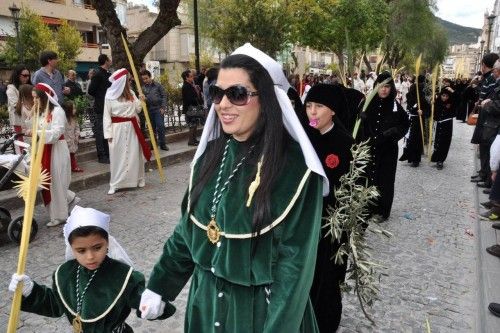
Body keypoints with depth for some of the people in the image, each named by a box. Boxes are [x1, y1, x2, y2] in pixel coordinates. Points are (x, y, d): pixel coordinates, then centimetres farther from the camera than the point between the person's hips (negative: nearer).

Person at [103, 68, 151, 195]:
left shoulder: (131, 93, 7)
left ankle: (138, 179, 20)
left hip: (132, 127, 4)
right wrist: (108, 133, -8)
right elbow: (107, 116, -4)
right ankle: (115, 184, 8)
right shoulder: (110, 95, -4)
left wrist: (141, 101, -7)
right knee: (118, 155, 0)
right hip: (118, 128, -4)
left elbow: (137, 109, 11)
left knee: (134, 154, 9)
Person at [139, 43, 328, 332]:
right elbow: (188, 227, 5)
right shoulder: (211, 154, -4)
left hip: (262, 307, -5)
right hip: (206, 300, 5)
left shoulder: (295, 167, -21)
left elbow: (296, 261, -19)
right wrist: (159, 284, 8)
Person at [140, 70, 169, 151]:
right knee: (152, 127, 9)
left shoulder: (158, 85, 0)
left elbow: (164, 96, 0)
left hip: (158, 108, -3)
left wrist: (163, 107, -6)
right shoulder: (143, 88, 5)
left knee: (160, 126, -8)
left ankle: (162, 144, 2)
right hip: (149, 110, 3)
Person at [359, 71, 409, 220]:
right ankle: (367, 207, 20)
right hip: (368, 149, 1)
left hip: (387, 151, 0)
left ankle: (382, 211, 19)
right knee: (368, 177, 4)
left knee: (385, 180, 6)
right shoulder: (367, 103, -1)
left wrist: (393, 132, -8)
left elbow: (405, 124, 8)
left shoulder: (395, 106, -1)